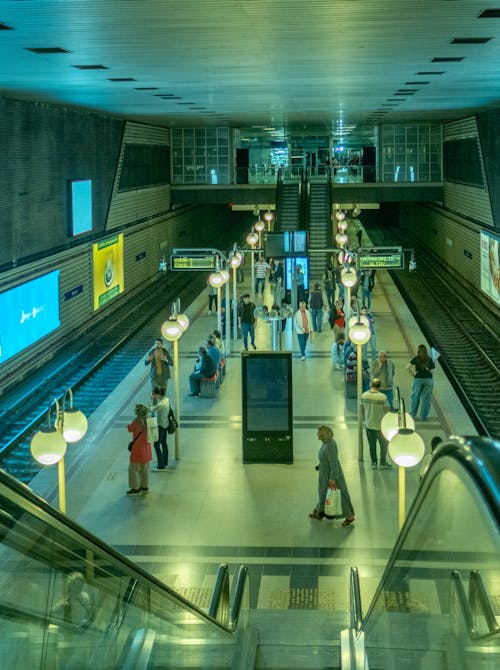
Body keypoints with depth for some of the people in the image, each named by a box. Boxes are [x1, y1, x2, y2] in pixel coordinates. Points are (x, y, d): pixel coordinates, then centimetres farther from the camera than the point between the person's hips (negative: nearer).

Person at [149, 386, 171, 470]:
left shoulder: (161, 404, -28)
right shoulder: (166, 399, -2)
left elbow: (151, 410, -22)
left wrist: (152, 400, -12)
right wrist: (155, 400, -3)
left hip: (161, 425, -9)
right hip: (165, 424, 9)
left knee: (156, 445, 0)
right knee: (164, 443, 22)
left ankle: (161, 466, 4)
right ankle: (165, 463, 34)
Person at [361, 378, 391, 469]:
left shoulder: (364, 395, -9)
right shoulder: (382, 397, -22)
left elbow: (362, 409, 4)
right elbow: (387, 411, -14)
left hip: (368, 425, 4)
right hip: (380, 425, -4)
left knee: (372, 445, 18)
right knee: (384, 444, 17)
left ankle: (373, 462, 25)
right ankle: (383, 462, 24)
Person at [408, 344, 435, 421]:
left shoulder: (416, 359, -2)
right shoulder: (429, 359, 1)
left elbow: (408, 367, -13)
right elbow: (432, 371, -2)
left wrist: (413, 374, -1)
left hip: (418, 379, 0)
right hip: (428, 379, 1)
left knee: (415, 397, 10)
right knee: (426, 399, 5)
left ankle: (412, 415, 13)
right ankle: (424, 417, 7)